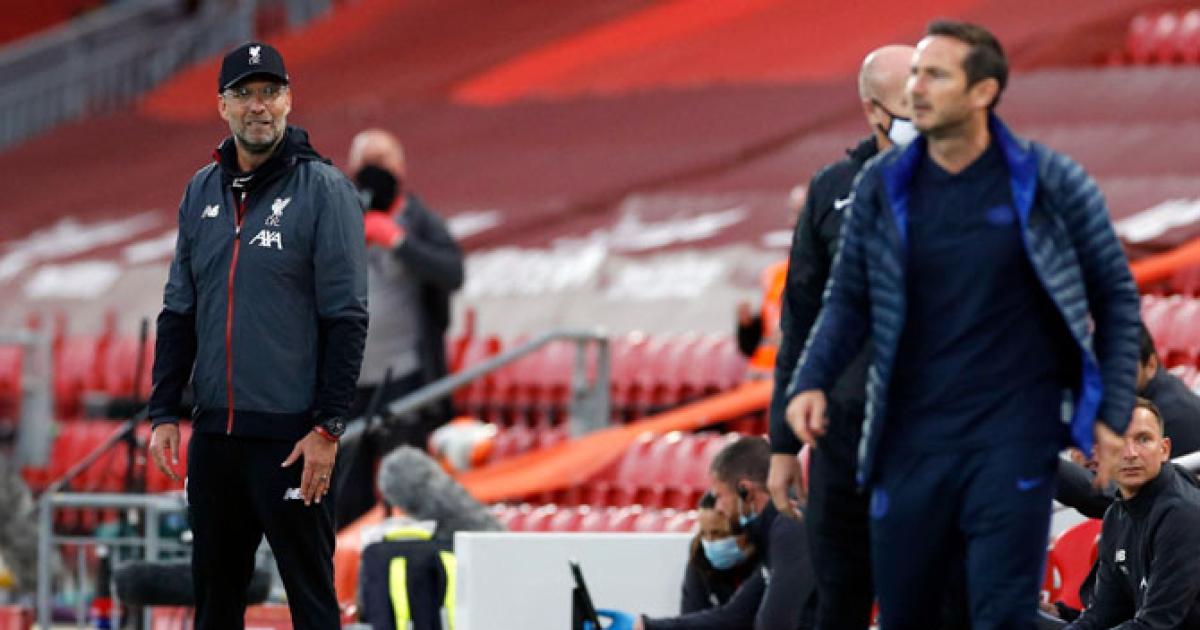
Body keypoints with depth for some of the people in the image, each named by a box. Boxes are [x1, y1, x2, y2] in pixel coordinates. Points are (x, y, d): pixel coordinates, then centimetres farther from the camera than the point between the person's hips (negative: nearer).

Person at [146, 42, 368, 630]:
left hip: (291, 436, -6)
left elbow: (347, 318, -9)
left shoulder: (322, 189, -6)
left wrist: (327, 428, -14)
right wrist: (164, 413, 8)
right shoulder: (202, 191, 11)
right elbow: (178, 312, 16)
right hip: (214, 431, 6)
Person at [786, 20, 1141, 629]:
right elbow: (848, 299, 9)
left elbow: (1115, 296, 5)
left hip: (1014, 435, -3)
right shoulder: (882, 185, 2)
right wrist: (812, 382, -8)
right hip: (911, 436, 3)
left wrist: (1114, 413, -1)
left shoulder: (1050, 183, -4)